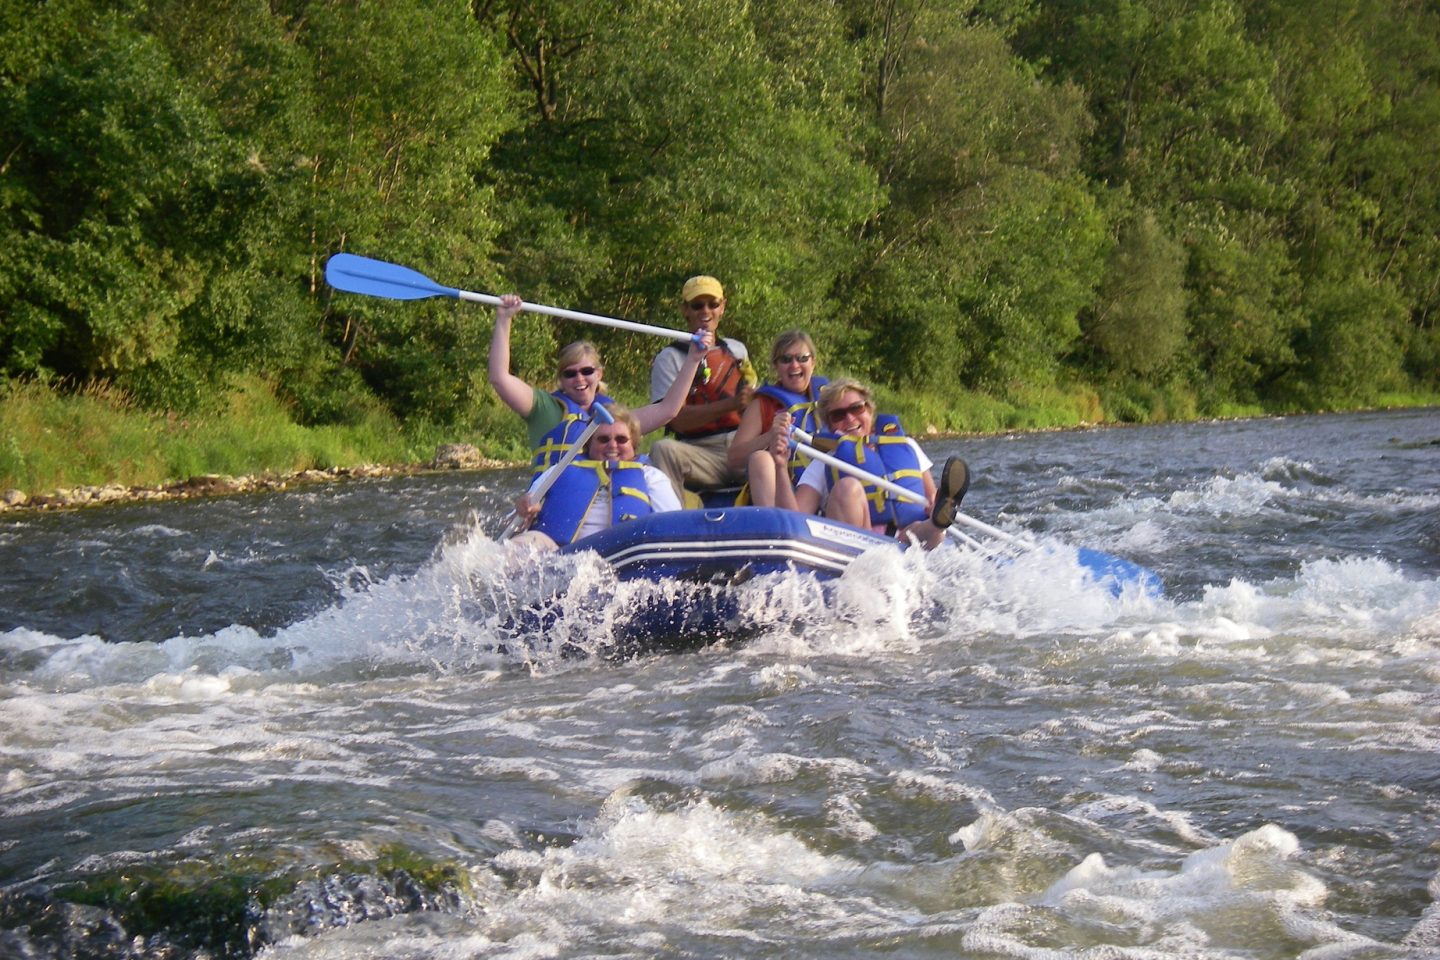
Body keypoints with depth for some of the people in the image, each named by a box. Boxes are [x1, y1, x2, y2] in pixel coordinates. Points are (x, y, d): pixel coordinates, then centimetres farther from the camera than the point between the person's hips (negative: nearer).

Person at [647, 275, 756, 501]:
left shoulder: (737, 350, 21)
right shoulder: (670, 358, 5)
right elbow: (677, 419, -8)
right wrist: (730, 404, -20)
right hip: (702, 455, -3)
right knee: (663, 450, -35)